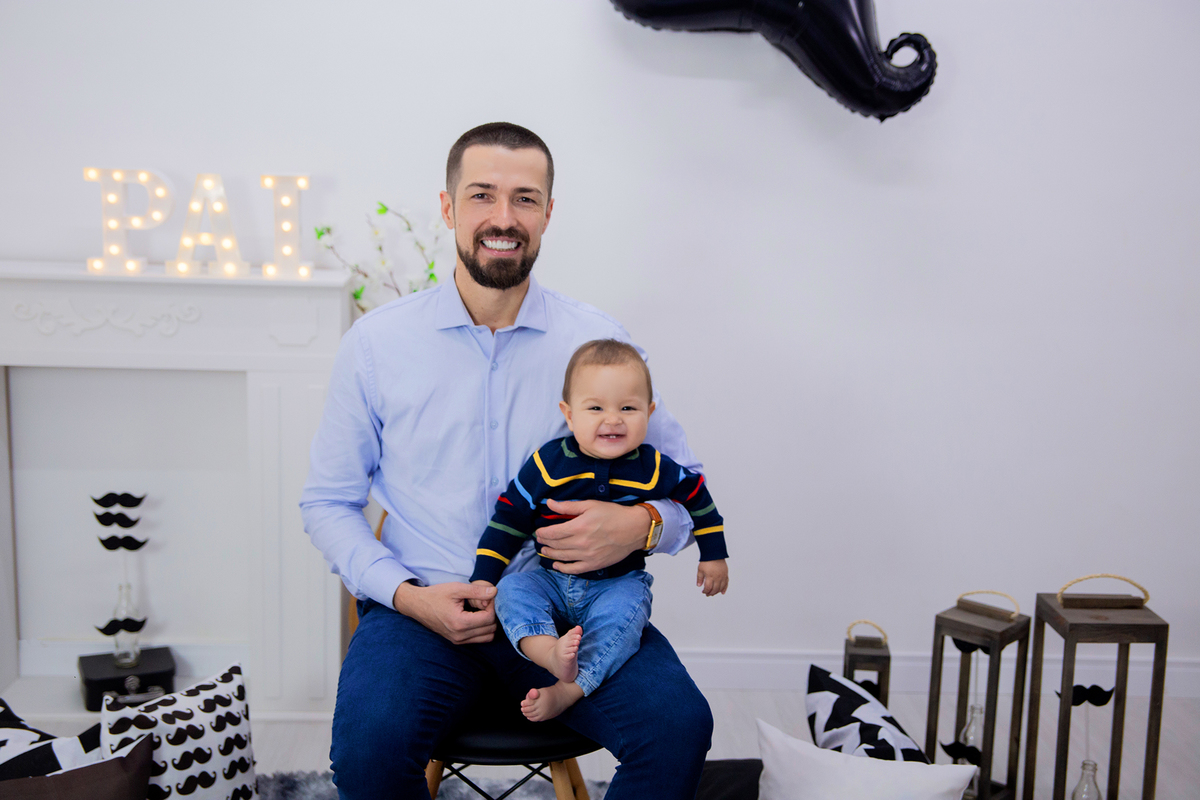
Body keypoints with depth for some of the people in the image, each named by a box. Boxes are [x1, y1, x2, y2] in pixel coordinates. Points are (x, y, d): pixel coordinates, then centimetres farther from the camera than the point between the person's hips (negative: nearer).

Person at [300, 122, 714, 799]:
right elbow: (329, 502, 8)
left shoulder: (599, 341, 2)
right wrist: (406, 595, -9)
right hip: (421, 608, 0)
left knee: (680, 726, -23)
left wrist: (641, 525, -16)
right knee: (369, 744, -29)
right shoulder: (376, 343, 1)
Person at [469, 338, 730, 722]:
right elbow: (509, 517, -2)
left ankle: (568, 691, -35)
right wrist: (483, 578, -6)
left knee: (624, 611, -32)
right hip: (551, 578, 1)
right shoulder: (547, 464, -9)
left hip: (619, 583, -1)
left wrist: (714, 555, 17)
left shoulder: (653, 470, -7)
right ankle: (552, 654, -47)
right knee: (511, 589, -25)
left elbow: (696, 494, 11)